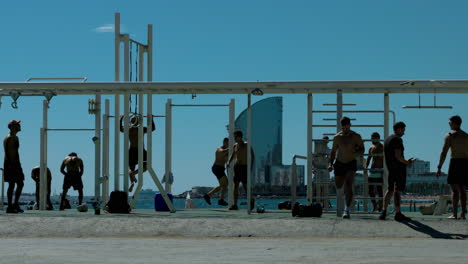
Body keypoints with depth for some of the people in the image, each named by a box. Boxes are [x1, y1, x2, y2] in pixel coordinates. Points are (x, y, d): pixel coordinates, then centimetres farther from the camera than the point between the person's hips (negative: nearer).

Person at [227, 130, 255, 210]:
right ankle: (235, 205, -4)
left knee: (245, 186, -9)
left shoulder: (247, 145, -7)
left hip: (245, 167, -5)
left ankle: (251, 201, 12)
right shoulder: (235, 145, 11)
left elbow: (252, 156, -8)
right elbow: (232, 155, 22)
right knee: (236, 185, -2)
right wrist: (229, 162, 2)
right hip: (237, 167, 5)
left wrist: (251, 167, -17)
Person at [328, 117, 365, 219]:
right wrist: (330, 163, -3)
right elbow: (333, 151, 10)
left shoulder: (356, 137, -6)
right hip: (339, 164, 3)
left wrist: (356, 153, -24)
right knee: (338, 186, 10)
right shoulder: (337, 137, 0)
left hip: (351, 164, -3)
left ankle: (347, 209, -20)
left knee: (348, 186, -18)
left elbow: (362, 150, -1)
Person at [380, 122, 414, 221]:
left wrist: (406, 162, 21)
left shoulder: (387, 139, 16)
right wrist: (407, 163, -5)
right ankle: (398, 214, -6)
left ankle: (383, 212, 12)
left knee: (390, 190, 15)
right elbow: (398, 156, -20)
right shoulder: (397, 139, -13)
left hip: (390, 168, 9)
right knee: (398, 190, -7)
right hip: (399, 168, -9)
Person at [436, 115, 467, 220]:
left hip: (455, 162, -5)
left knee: (455, 190, -3)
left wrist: (439, 168, -8)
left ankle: (455, 213, -7)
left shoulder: (449, 136, -4)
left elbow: (444, 153, -10)